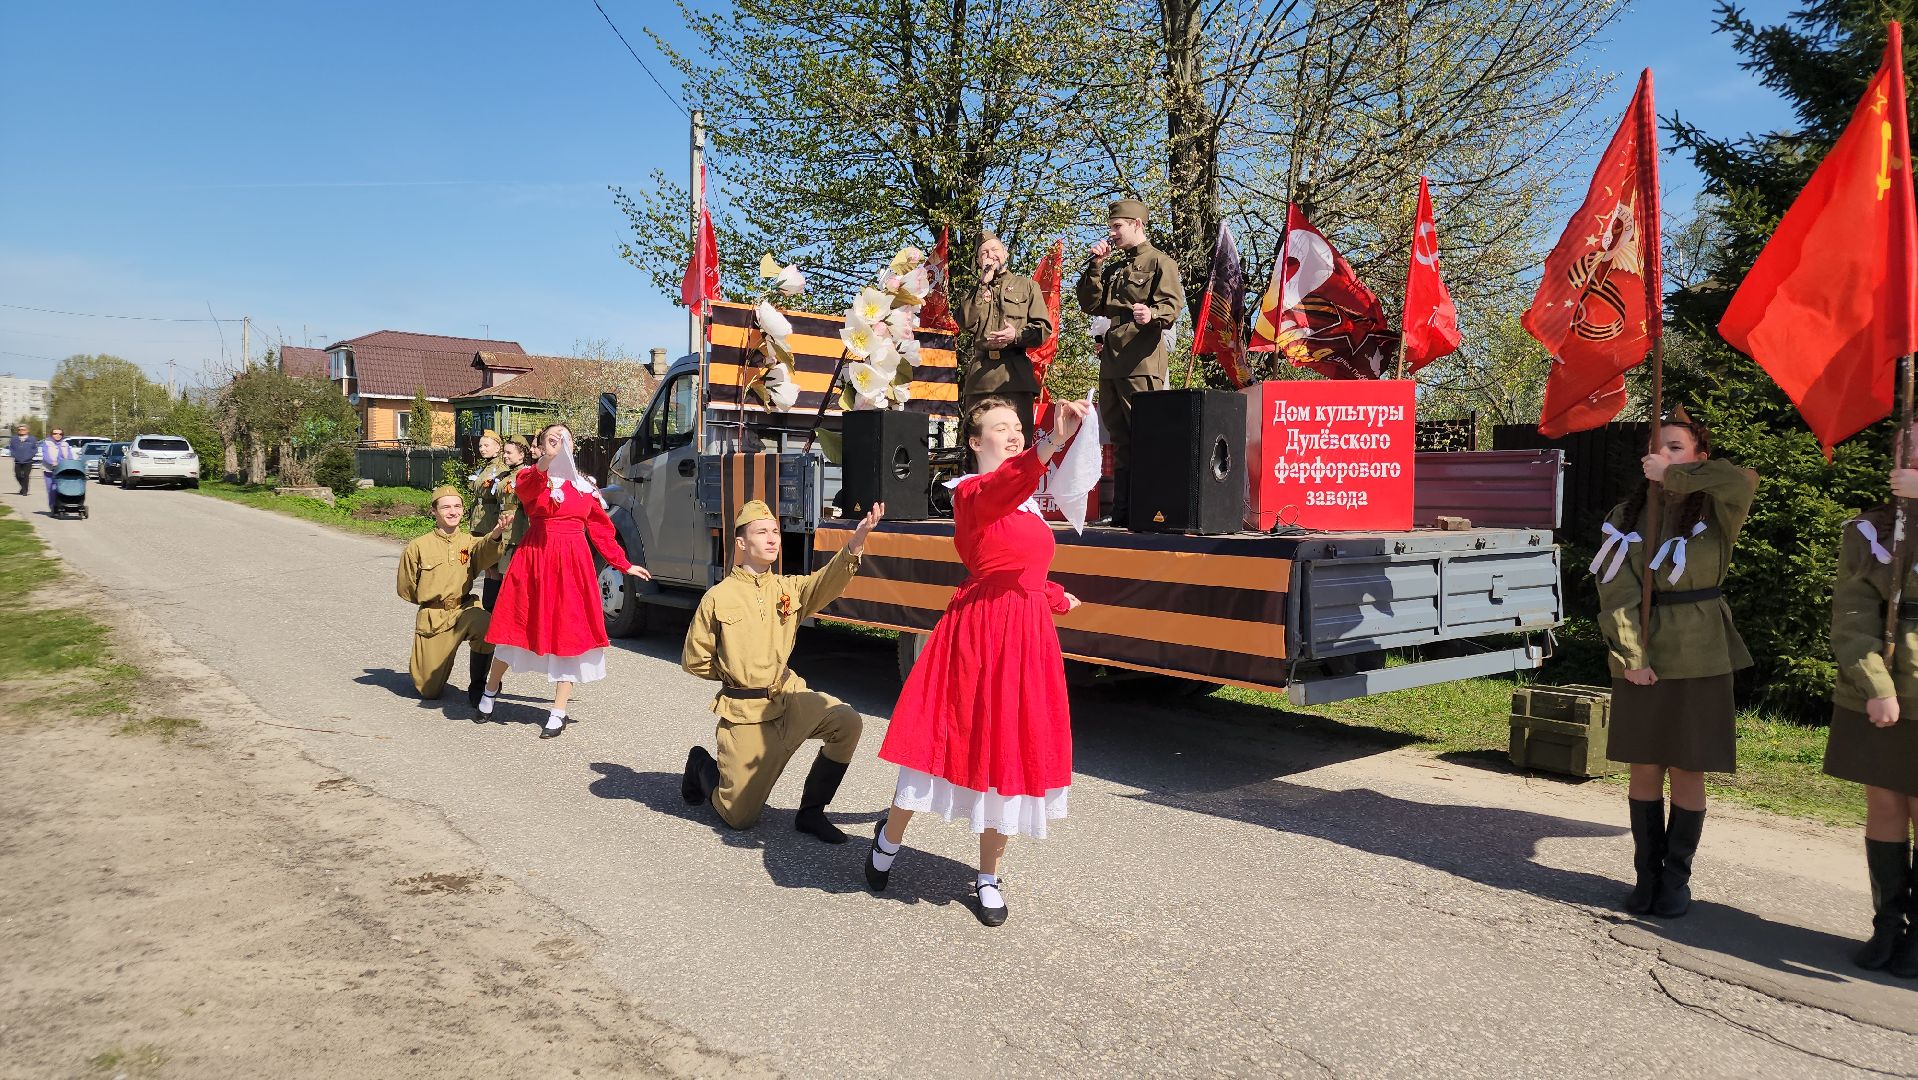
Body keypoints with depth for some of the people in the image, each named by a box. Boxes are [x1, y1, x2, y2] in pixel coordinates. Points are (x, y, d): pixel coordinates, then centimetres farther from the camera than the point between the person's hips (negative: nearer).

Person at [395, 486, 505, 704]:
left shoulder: (470, 541, 1)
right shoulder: (418, 547, -2)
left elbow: (484, 551, -26)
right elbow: (405, 588, 9)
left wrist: (496, 534, -47)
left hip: (463, 610, 0)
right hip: (432, 618, 0)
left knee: (484, 624, -37)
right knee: (430, 692, 2)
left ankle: (476, 688, -15)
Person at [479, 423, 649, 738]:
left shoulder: (585, 486, 11)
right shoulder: (531, 477, 3)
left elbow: (601, 529, 15)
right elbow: (524, 491, -23)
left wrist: (625, 564, 11)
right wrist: (547, 459, -40)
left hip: (573, 562, 2)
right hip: (535, 558, -1)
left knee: (569, 631, 1)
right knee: (518, 623, 9)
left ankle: (559, 712, 10)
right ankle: (491, 689, 35)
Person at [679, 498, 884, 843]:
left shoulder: (789, 588, 0)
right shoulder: (718, 598, -8)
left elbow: (827, 581, -21)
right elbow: (694, 660, 0)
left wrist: (856, 541, -38)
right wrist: (735, 674, 3)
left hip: (790, 696, 3)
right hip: (744, 712, -3)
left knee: (846, 722, -24)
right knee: (739, 817, 1)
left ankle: (810, 812, -5)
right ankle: (702, 766, 35)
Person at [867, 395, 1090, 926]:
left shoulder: (1026, 501, 17)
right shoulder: (971, 492, -9)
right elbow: (1003, 485, -34)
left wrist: (1054, 597, 40)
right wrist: (1053, 442, -49)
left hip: (1027, 636, 7)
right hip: (978, 632, -7)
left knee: (1011, 750, 10)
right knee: (952, 741, 1)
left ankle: (988, 878, 25)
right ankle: (890, 837, 30)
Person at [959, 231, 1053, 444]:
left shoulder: (1027, 285, 17)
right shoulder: (976, 292, 24)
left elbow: (1044, 328, 7)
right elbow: (967, 324, 3)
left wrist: (1017, 335, -12)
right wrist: (983, 284, 3)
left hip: (1015, 375, -2)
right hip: (979, 376, 2)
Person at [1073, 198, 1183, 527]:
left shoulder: (1160, 262, 1)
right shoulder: (1114, 266, 24)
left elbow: (1172, 305, -11)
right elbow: (1089, 305, 17)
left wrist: (1151, 314, -33)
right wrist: (1095, 265, 7)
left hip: (1141, 362, -8)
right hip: (1111, 361, 8)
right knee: (1120, 438, 8)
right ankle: (1122, 510, 12)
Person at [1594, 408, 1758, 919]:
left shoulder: (1715, 513, -1)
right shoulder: (1627, 516, 4)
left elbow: (1743, 481, -26)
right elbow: (1616, 591, -3)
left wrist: (1673, 475, -16)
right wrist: (1630, 656, -11)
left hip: (1698, 661, -2)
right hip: (1638, 660, 2)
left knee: (1687, 771, 4)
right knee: (1644, 770, 8)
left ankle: (1677, 879, 18)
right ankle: (1647, 875, 20)